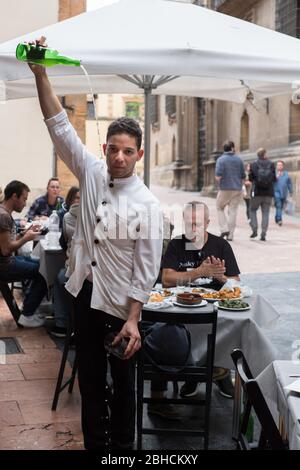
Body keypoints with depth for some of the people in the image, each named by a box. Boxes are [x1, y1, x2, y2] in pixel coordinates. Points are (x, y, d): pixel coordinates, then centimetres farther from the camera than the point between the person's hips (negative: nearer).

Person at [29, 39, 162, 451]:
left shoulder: (146, 204, -13)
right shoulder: (91, 174, -2)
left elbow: (147, 268, -13)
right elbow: (60, 128, -8)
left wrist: (133, 320, -17)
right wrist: (41, 75, -18)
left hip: (120, 302, -3)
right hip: (84, 293, 4)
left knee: (123, 380, 13)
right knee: (90, 378, 14)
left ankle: (123, 445, 31)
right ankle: (95, 445, 28)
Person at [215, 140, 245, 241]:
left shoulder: (221, 159, -7)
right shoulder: (239, 160, 4)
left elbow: (218, 176, -17)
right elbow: (243, 177, 5)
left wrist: (220, 183, 4)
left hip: (225, 189, -3)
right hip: (237, 189, 3)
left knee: (220, 208, 16)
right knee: (233, 212, 6)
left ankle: (224, 229, 2)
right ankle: (230, 235, 5)